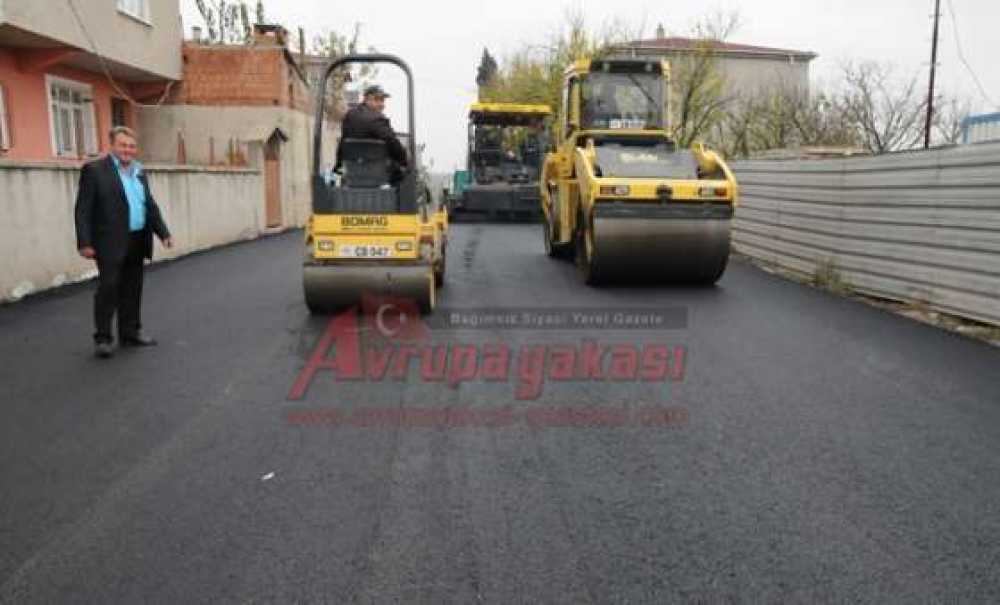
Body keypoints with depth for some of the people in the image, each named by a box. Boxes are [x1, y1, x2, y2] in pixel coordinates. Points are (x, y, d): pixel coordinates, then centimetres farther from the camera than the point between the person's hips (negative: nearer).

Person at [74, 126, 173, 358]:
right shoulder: (94, 170, -4)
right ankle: (102, 338, 6)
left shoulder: (139, 172, 15)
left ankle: (130, 333, 21)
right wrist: (85, 242, -14)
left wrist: (164, 232, 8)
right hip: (110, 243, -6)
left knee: (132, 289, 11)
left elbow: (150, 206, 18)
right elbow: (83, 209, -8)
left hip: (136, 242, 6)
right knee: (108, 288, -4)